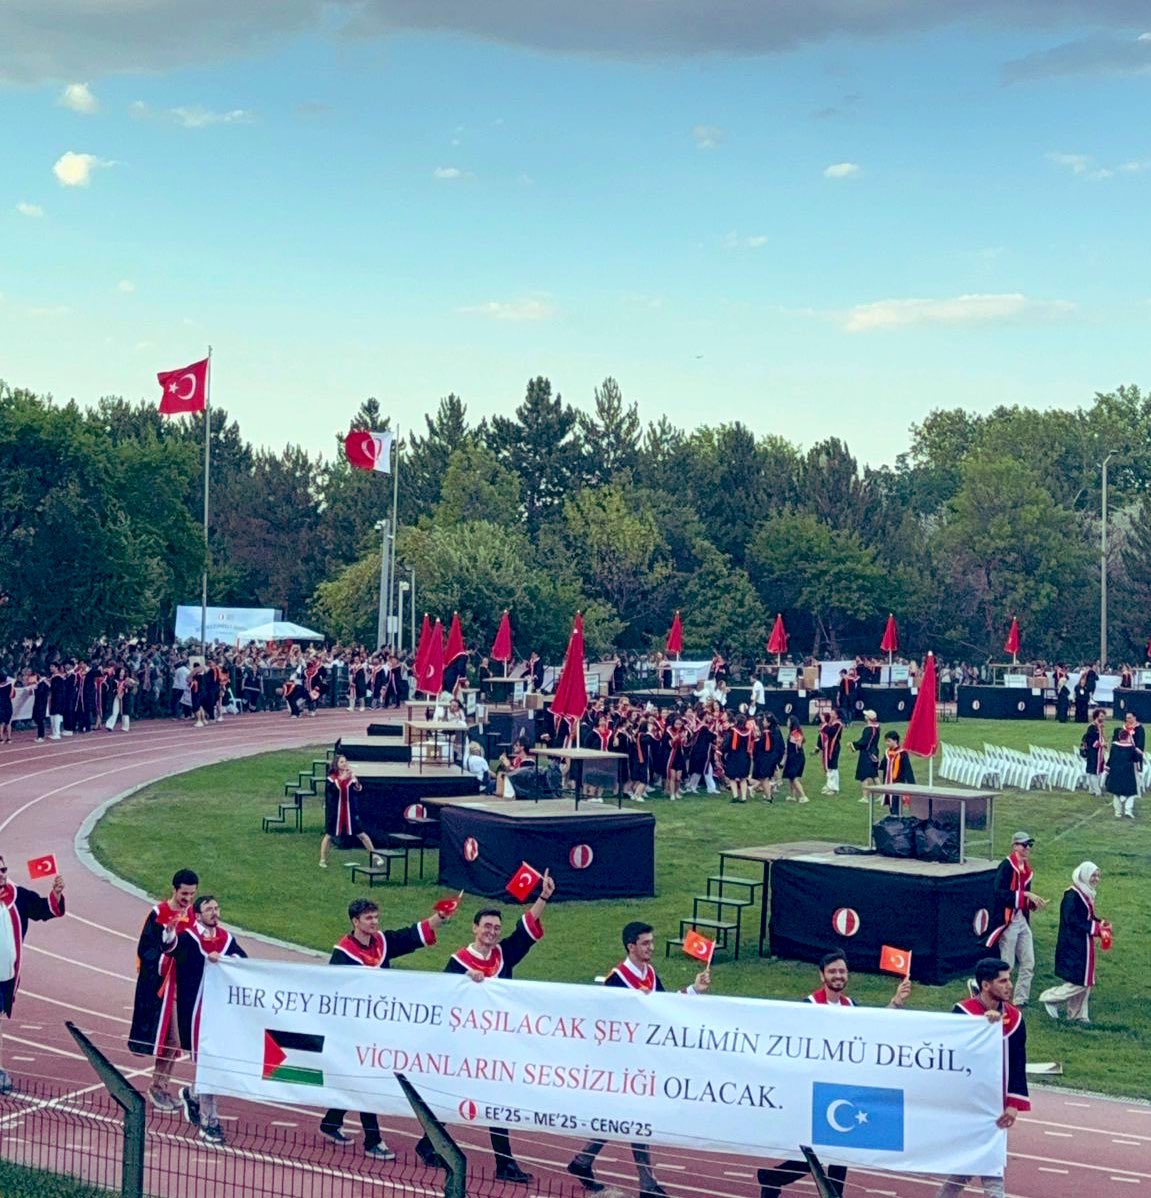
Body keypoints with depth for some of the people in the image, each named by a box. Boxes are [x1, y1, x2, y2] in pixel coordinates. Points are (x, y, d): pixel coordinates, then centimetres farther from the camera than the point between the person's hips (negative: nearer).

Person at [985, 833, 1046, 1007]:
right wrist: (1025, 894, -25)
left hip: (1023, 919, 8)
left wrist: (1035, 902, -1)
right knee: (1006, 964, -4)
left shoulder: (1026, 868, 13)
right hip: (1008, 919, -8)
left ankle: (1020, 1000, 19)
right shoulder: (1006, 866, -13)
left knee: (1028, 964, 10)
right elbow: (1000, 893, -22)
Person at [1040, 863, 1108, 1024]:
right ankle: (1050, 997, 9)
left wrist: (1100, 924, -2)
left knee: (1085, 982, 12)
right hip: (1074, 947, -10)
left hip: (1084, 947, 10)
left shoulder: (1086, 895, 12)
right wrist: (1096, 928, -21)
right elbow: (1073, 920, -24)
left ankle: (1078, 1015, 21)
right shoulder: (1072, 896, -18)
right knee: (1078, 983, -8)